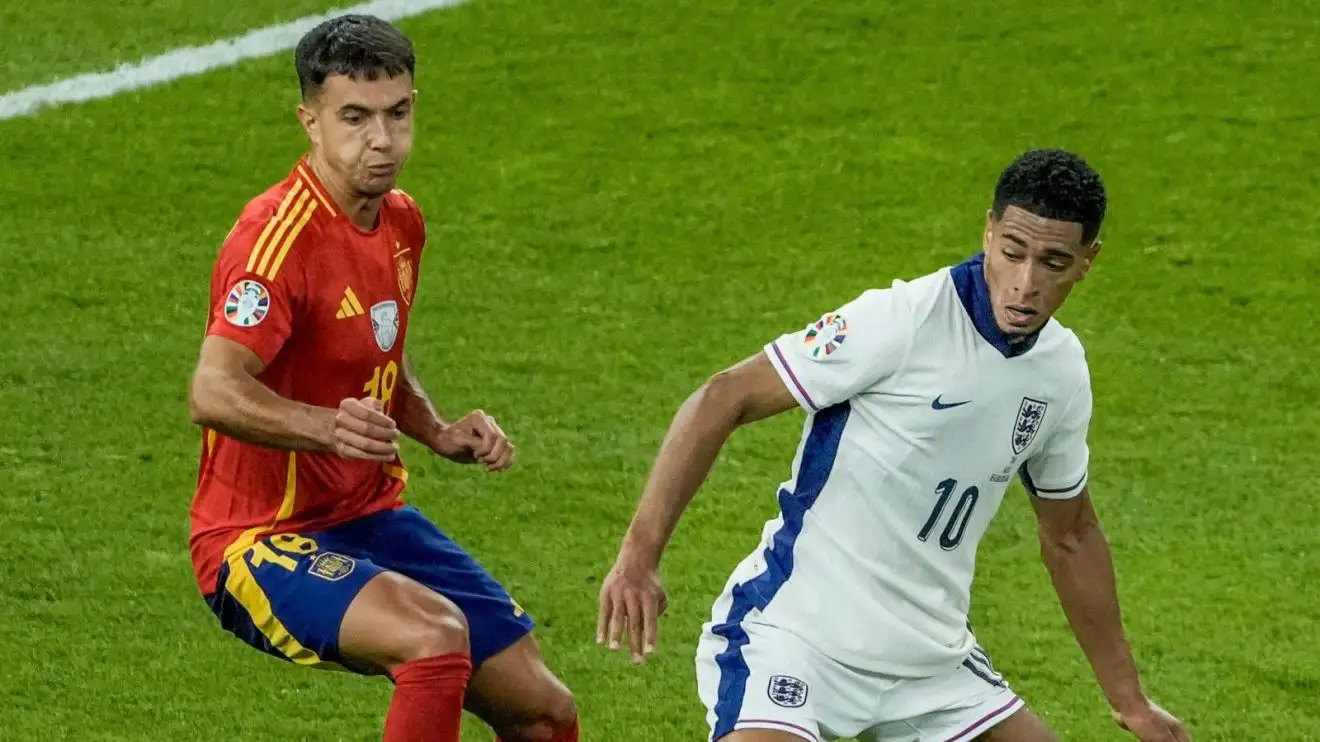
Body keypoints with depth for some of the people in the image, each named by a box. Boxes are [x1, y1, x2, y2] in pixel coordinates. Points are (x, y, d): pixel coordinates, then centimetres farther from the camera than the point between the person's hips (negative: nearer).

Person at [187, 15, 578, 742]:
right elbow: (213, 392, -36)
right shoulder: (279, 235, -21)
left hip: (372, 518, 9)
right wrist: (328, 428, -52)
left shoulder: (401, 222, 7)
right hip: (263, 543, -9)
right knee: (436, 635, -34)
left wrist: (440, 433, 6)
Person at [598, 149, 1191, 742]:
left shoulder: (1063, 371, 4)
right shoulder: (902, 321, -17)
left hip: (931, 659, 7)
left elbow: (1070, 538, 19)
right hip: (793, 635, -7)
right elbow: (724, 399, -16)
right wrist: (640, 554, -24)